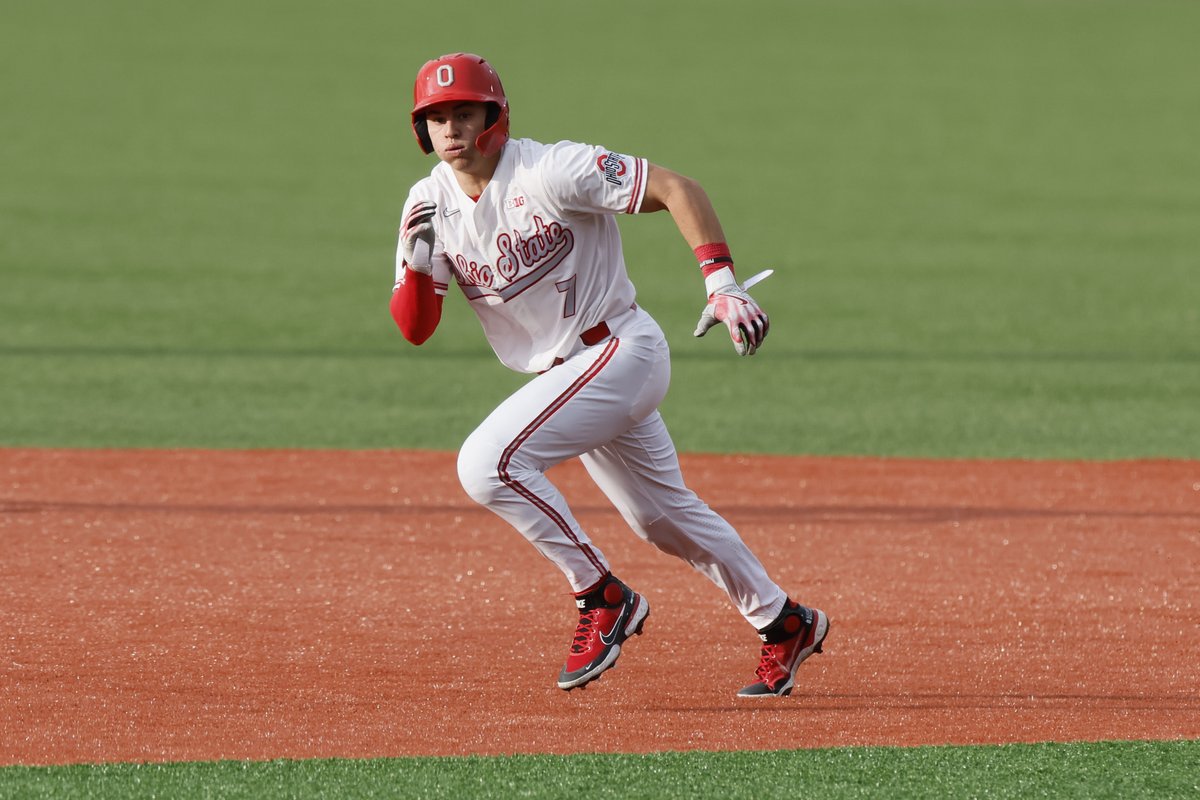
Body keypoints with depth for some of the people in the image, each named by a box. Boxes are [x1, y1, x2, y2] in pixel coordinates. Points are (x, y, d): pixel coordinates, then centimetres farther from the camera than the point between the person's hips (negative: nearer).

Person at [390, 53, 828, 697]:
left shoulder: (550, 173, -19)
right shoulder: (430, 205, 0)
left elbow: (677, 189, -19)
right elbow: (414, 328, -1)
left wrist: (721, 281, -30)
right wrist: (417, 261, -21)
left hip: (621, 349, -8)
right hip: (563, 374, 8)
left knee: (487, 462, -23)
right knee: (661, 516, 20)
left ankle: (604, 599, -10)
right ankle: (783, 624, 38)